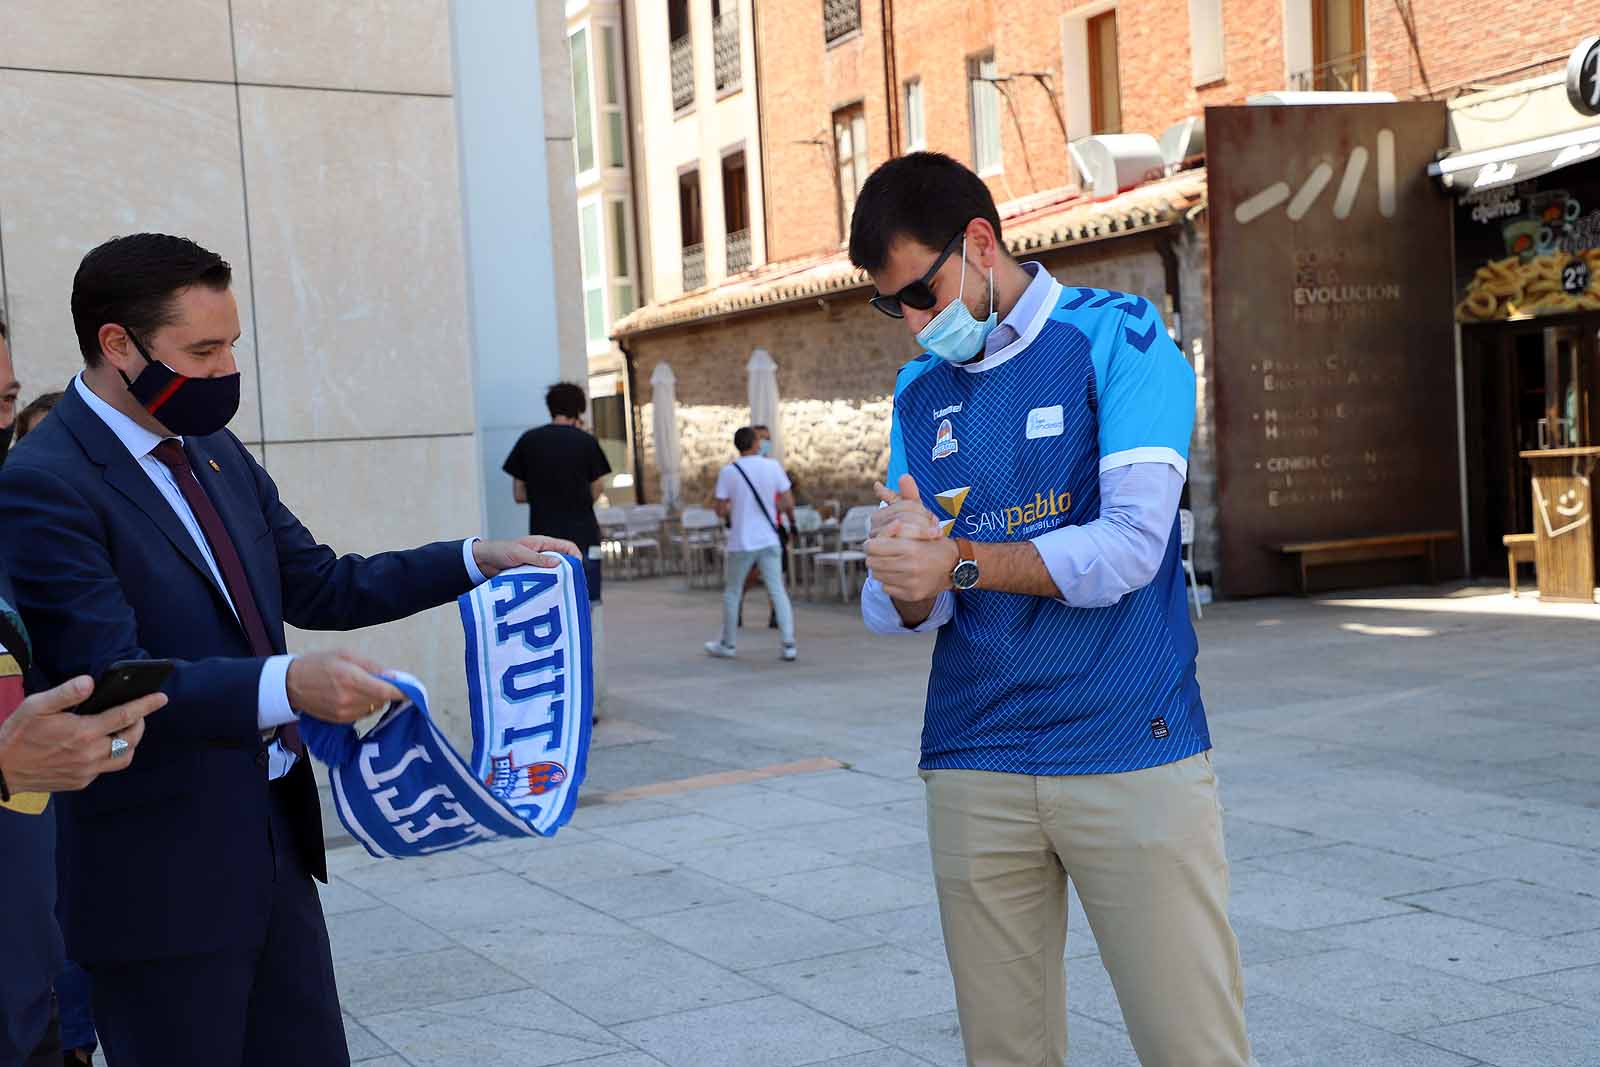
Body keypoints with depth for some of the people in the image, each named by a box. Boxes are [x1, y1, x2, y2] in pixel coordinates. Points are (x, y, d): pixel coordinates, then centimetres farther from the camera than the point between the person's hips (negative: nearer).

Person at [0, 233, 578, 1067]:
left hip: (275, 841, 8)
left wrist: (477, 559, 7)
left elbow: (320, 587, 15)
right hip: (160, 878, -8)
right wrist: (285, 686, -36)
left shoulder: (217, 455, 10)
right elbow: (109, 679, -24)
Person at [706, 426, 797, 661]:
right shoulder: (773, 466, -3)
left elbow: (720, 511, -3)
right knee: (777, 591, 5)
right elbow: (789, 504, -1)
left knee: (732, 592, 14)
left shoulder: (728, 472, -6)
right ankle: (788, 644, -5)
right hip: (769, 541, 1)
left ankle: (728, 644, 23)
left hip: (741, 543, -1)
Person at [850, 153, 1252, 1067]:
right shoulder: (920, 394, 14)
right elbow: (895, 607, 9)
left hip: (1132, 754, -4)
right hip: (974, 766, 4)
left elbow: (1130, 547, -13)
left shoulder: (1119, 339, -1)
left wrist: (958, 560, -16)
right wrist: (904, 590, -14)